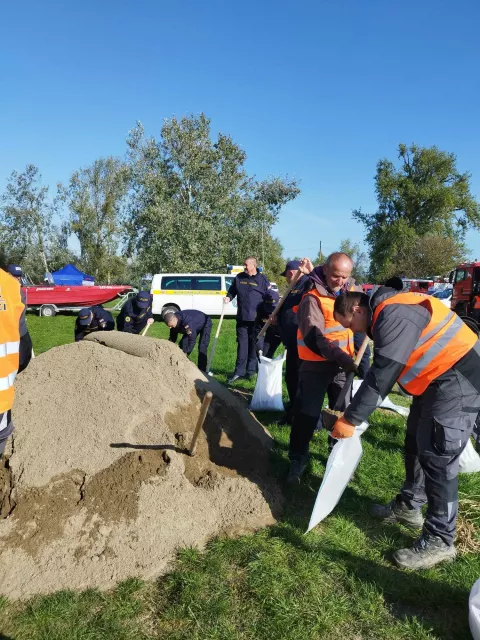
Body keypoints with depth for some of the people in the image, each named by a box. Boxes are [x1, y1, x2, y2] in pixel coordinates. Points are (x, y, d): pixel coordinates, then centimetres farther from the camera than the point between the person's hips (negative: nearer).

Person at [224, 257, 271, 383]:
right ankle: (239, 371, 9)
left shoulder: (262, 279, -3)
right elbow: (232, 290, 20)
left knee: (254, 345, 7)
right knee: (242, 345, 5)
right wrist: (228, 297, -2)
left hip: (256, 319, -3)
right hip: (242, 318, 3)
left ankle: (251, 370, 17)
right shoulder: (239, 277, 8)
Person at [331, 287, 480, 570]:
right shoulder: (386, 314, 11)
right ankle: (409, 506, 36)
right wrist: (354, 413, 15)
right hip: (437, 380, 11)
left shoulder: (394, 315, -23)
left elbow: (382, 375, -27)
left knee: (437, 456, -6)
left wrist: (350, 419, -21)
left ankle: (439, 541, 7)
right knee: (416, 443, 19)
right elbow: (383, 371, 16)